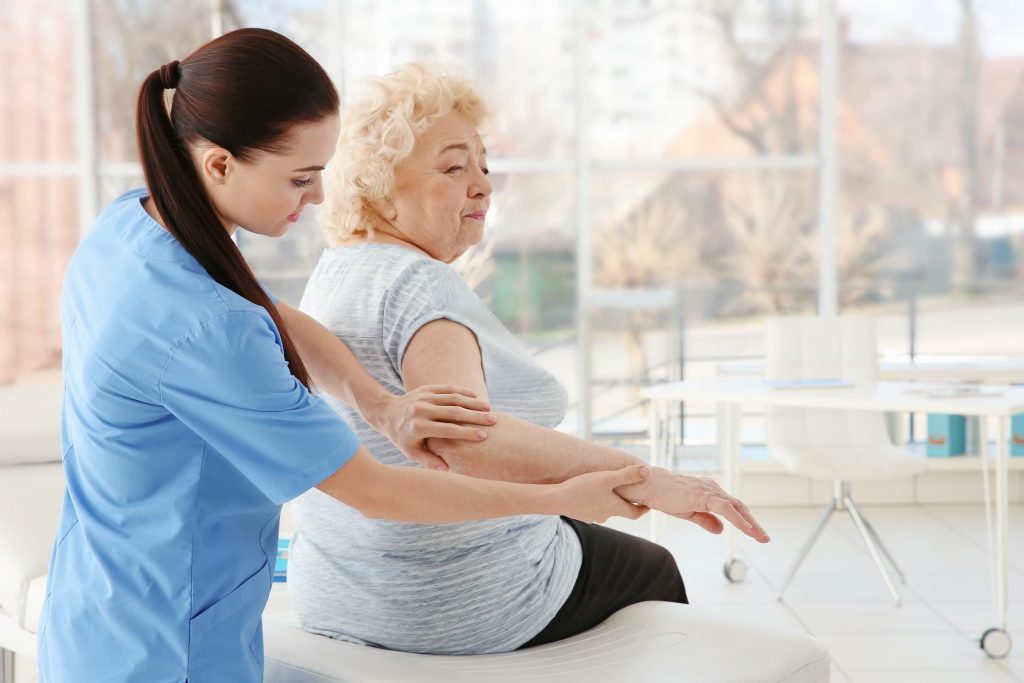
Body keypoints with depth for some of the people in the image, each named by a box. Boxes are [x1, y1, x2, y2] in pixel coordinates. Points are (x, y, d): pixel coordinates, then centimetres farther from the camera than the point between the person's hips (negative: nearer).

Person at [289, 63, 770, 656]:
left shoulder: (334, 271, 5)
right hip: (460, 604, -9)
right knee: (653, 572, 18)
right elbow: (466, 436, -42)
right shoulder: (421, 284, -24)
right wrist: (646, 481, -44)